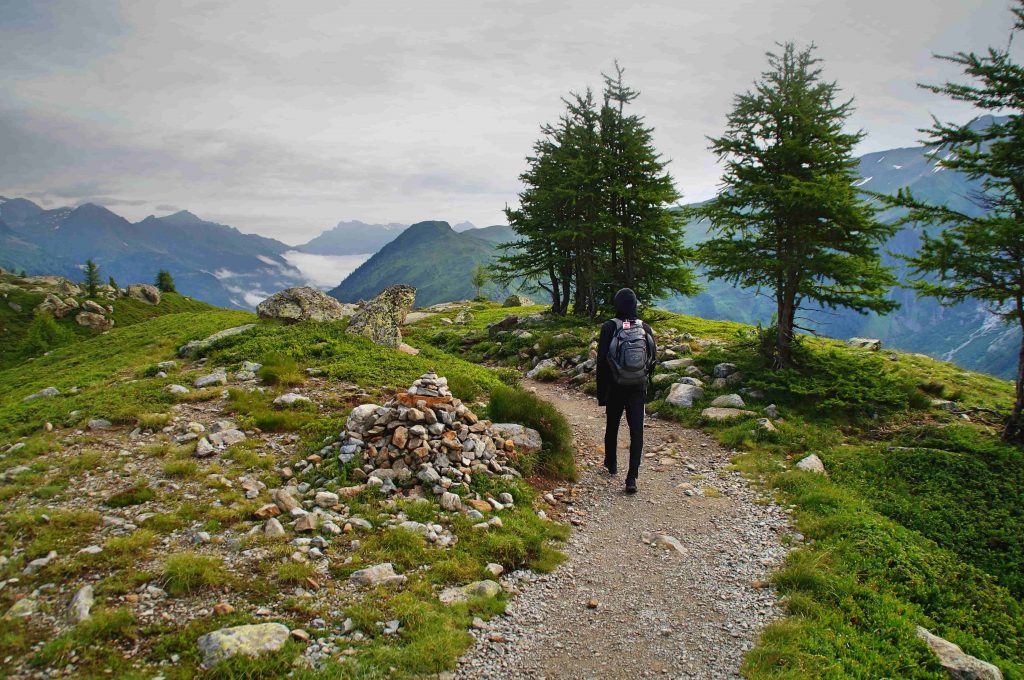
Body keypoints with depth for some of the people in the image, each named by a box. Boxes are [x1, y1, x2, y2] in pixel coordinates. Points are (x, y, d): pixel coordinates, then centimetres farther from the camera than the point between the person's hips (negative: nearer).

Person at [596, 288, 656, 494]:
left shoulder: (609, 327, -9)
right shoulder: (645, 328, 0)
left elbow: (602, 360, -11)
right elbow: (653, 358, 5)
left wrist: (601, 392, -5)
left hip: (615, 387, -1)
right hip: (638, 388, 1)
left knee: (612, 426, 19)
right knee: (636, 431, 0)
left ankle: (611, 463, 38)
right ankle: (632, 477, -7)